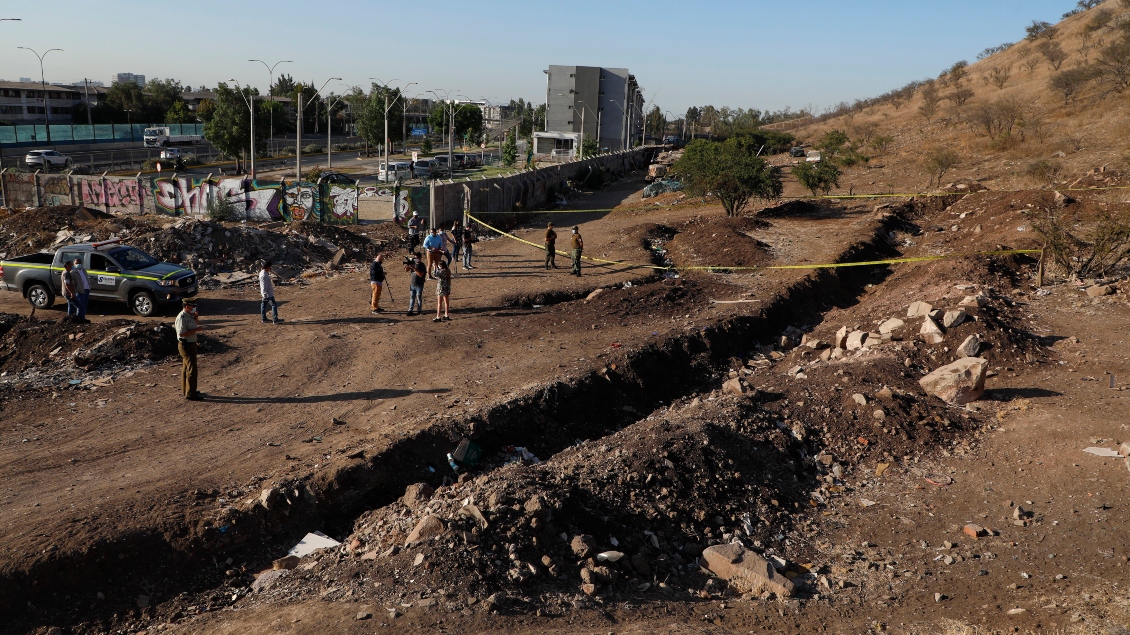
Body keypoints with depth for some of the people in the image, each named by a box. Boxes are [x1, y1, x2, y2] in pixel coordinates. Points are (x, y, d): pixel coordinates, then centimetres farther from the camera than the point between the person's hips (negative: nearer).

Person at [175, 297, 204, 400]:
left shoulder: (189, 315, 8)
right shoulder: (182, 317, -20)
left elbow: (195, 325, 22)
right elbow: (181, 333, -25)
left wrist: (196, 317, 4)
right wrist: (196, 330, -23)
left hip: (191, 344, 10)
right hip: (186, 345, -10)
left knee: (186, 368, 19)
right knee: (191, 369, -8)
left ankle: (185, 390, 31)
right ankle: (190, 393, -4)